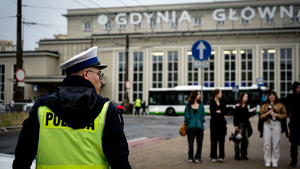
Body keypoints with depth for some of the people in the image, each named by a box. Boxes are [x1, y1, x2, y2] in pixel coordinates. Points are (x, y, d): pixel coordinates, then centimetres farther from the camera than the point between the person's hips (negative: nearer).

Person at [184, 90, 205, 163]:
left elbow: (203, 114, 12)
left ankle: (197, 157, 13)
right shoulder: (188, 104, 5)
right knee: (190, 143, 2)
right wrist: (187, 121, -1)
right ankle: (190, 158, 12)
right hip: (190, 126, -1)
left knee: (199, 143, 2)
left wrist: (202, 120, 1)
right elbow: (186, 114, 8)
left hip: (199, 126, 2)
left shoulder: (201, 104, 9)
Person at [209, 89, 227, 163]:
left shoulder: (222, 103, 12)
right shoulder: (212, 103, -4)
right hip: (214, 124, -4)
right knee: (214, 141, -1)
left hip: (222, 123, 4)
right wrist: (220, 113, -9)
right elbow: (212, 113, -15)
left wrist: (219, 112, -13)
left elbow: (224, 112, 0)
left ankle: (221, 156, 9)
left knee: (221, 140, 4)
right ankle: (213, 157, 6)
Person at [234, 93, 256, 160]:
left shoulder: (246, 106, 13)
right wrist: (236, 125, -15)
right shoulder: (238, 106, -7)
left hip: (246, 124, 7)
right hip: (240, 124, -7)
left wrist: (252, 112, 4)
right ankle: (237, 155, 3)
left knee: (246, 140, 8)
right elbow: (235, 116, -10)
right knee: (238, 139, -5)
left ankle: (243, 155, 15)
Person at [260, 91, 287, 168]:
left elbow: (284, 115, 4)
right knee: (267, 144, -1)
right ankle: (267, 161, 6)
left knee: (276, 144, -3)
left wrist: (276, 114, -10)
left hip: (276, 124, -1)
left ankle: (275, 161, 6)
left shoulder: (280, 105, 8)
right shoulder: (264, 106, 12)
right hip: (267, 124, 2)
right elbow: (261, 116, 8)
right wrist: (267, 113, -9)